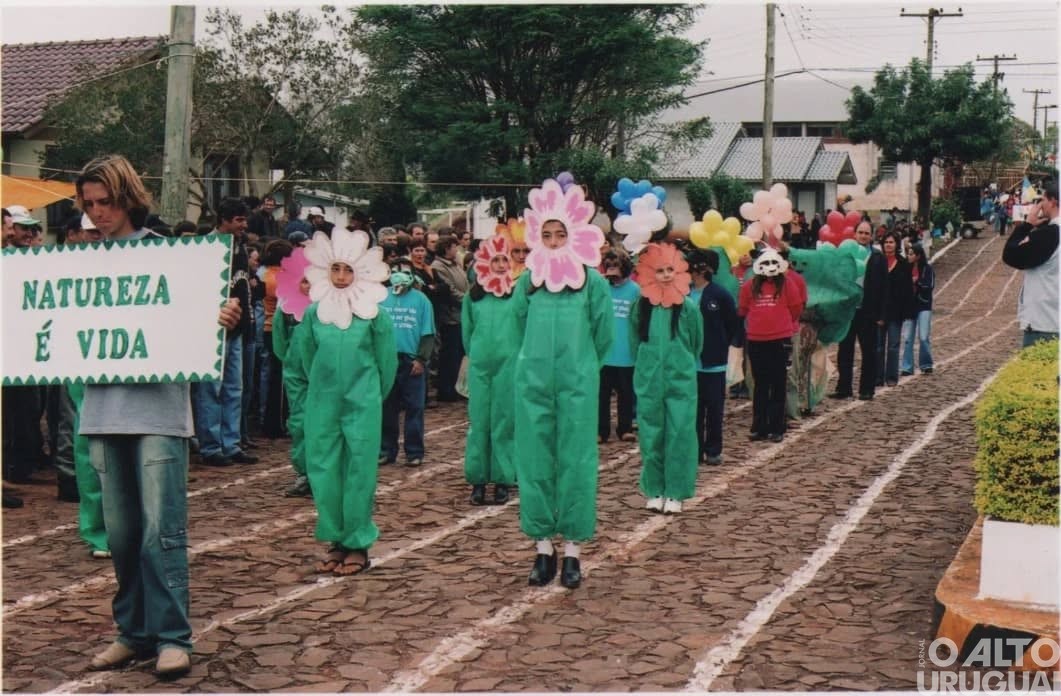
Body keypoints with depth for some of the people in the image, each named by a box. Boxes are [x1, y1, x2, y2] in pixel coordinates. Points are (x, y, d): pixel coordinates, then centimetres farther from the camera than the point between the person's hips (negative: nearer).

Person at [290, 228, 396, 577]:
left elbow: (386, 359, 6)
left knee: (359, 473, 1)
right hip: (322, 404, 3)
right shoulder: (314, 312, 3)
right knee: (323, 472, 4)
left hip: (362, 404, -3)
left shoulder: (374, 314, -4)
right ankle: (337, 541, 16)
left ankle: (358, 545, 10)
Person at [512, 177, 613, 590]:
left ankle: (572, 550, 8)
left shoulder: (592, 281, 0)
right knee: (535, 462, 4)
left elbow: (603, 335, 9)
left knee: (575, 463, 1)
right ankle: (543, 547, 13)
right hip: (533, 382, 2)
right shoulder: (528, 280, 6)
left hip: (578, 385, -2)